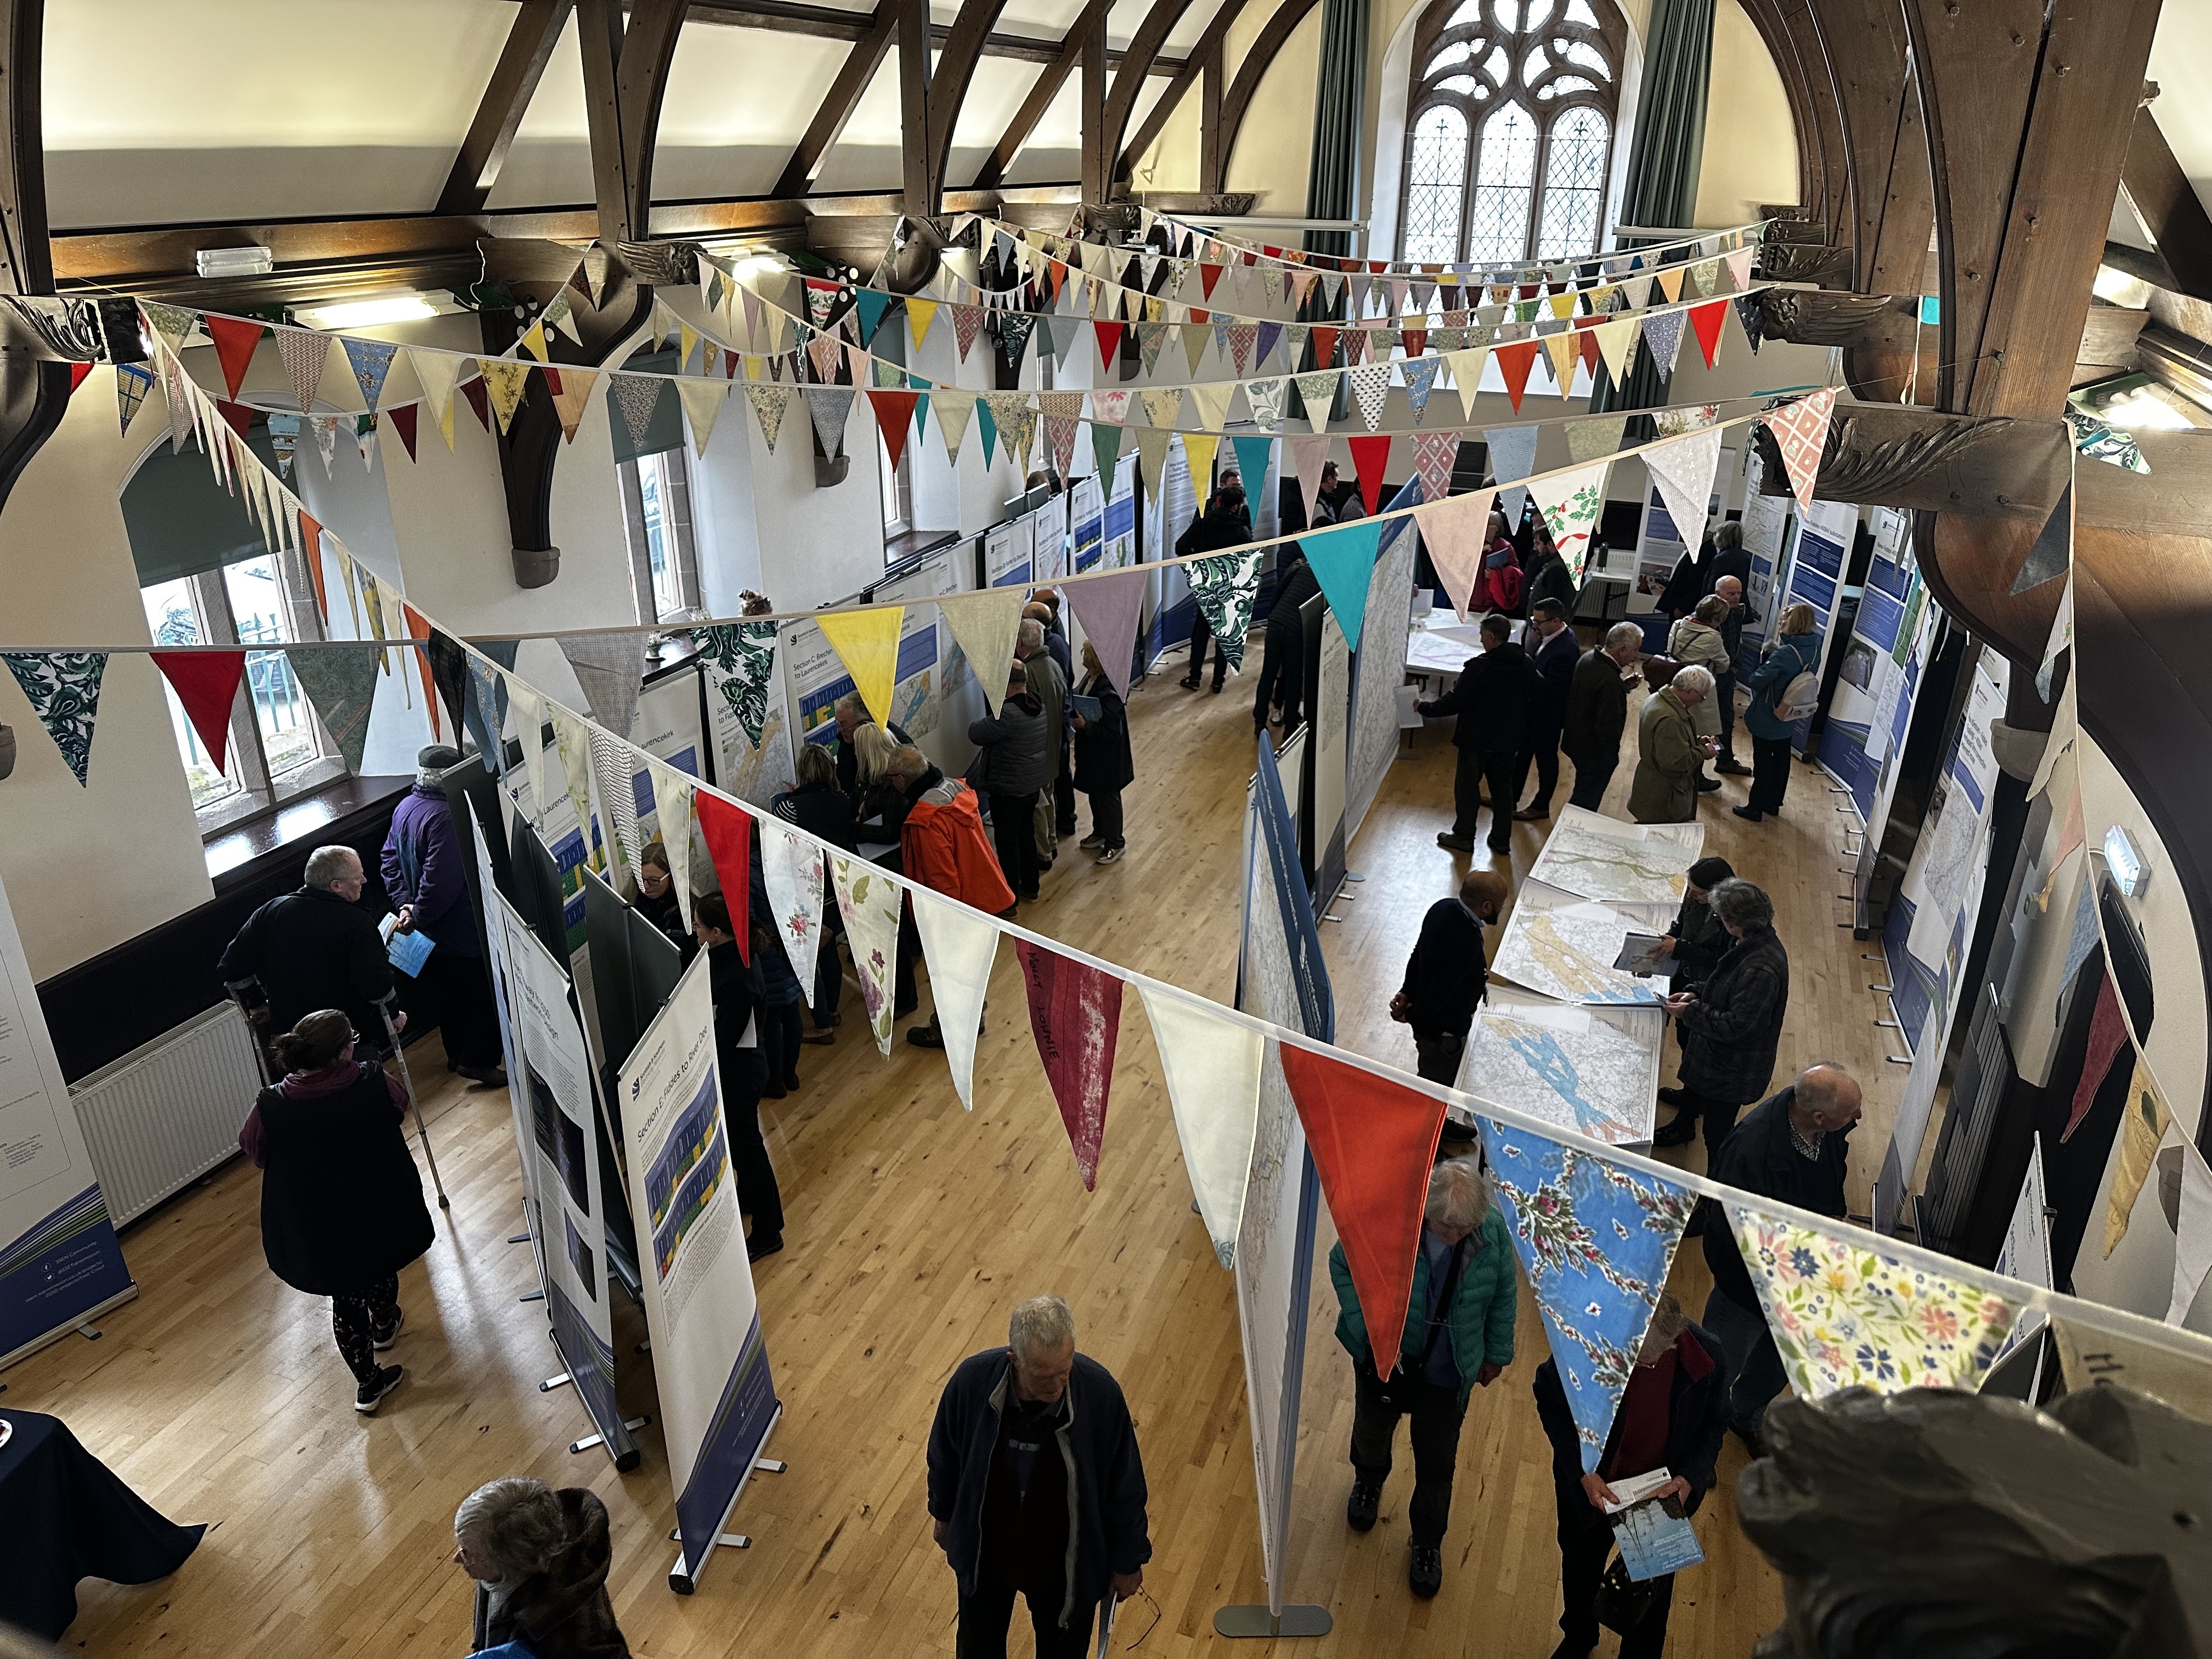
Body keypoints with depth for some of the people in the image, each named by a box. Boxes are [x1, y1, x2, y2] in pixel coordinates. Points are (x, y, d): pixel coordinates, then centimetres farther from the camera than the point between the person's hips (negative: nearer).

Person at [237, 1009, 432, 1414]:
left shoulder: (271, 1108, -23)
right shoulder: (374, 1083, -23)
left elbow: (254, 1152, -2)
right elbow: (400, 1107, 1)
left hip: (318, 1231, -1)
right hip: (379, 1213, 1)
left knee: (346, 1301, 21)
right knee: (381, 1271, 32)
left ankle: (368, 1384, 34)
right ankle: (385, 1324, 61)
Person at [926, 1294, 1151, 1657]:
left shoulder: (1101, 1392, -31)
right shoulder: (972, 1380, -29)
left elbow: (1124, 1483, -14)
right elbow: (945, 1453, -7)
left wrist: (1128, 1560, -3)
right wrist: (942, 1515, 8)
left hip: (1064, 1562, -1)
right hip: (984, 1552, 1)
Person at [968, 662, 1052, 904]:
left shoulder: (1008, 714, -29)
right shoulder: (1037, 706, 1)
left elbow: (976, 734, -20)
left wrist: (975, 724, -1)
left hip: (1009, 788, -9)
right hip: (1033, 782, 9)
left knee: (1007, 841, 3)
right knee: (1027, 834, 21)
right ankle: (1029, 887, 35)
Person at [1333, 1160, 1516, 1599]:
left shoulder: (1494, 1230, -26)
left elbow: (1504, 1294, -5)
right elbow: (1341, 1263, -14)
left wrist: (1496, 1353, 8)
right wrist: (1366, 1328, -22)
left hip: (1448, 1373, 0)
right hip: (1384, 1357, 0)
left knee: (1437, 1466, 18)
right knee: (1372, 1432, 29)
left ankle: (1427, 1542, 47)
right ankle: (1368, 1483, 63)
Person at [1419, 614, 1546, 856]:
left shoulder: (1479, 667, -22)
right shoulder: (1526, 664, -2)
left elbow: (1454, 702, -21)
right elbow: (1542, 693, 9)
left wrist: (1424, 709, -7)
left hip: (1477, 739, -6)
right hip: (1510, 740, 6)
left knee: (1467, 786, 9)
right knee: (1503, 787, 16)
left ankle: (1464, 837, 17)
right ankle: (1501, 840, 22)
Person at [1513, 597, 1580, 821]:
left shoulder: (1564, 651, -31)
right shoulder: (1552, 636, -3)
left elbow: (1549, 688, -30)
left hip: (1548, 716, -9)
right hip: (1534, 710, 9)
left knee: (1545, 759, 11)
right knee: (1522, 752, 21)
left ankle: (1541, 807, 30)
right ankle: (1510, 798, 37)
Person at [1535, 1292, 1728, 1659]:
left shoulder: (1708, 1355, -29)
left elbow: (1714, 1422, -7)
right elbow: (1550, 1400, -15)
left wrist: (1691, 1477, -20)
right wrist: (1581, 1473, -21)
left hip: (1662, 1492, 0)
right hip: (1591, 1484, 0)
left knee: (1654, 1585, 24)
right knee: (1580, 1566, 28)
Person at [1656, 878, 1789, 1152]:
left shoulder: (1761, 970, -37)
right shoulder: (1748, 943, -6)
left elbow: (1737, 1027, -32)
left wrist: (1690, 1013, -22)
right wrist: (1697, 996, -1)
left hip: (1732, 1071, -10)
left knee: (1717, 1135, 9)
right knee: (1692, 1089, 35)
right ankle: (1681, 1129, 62)